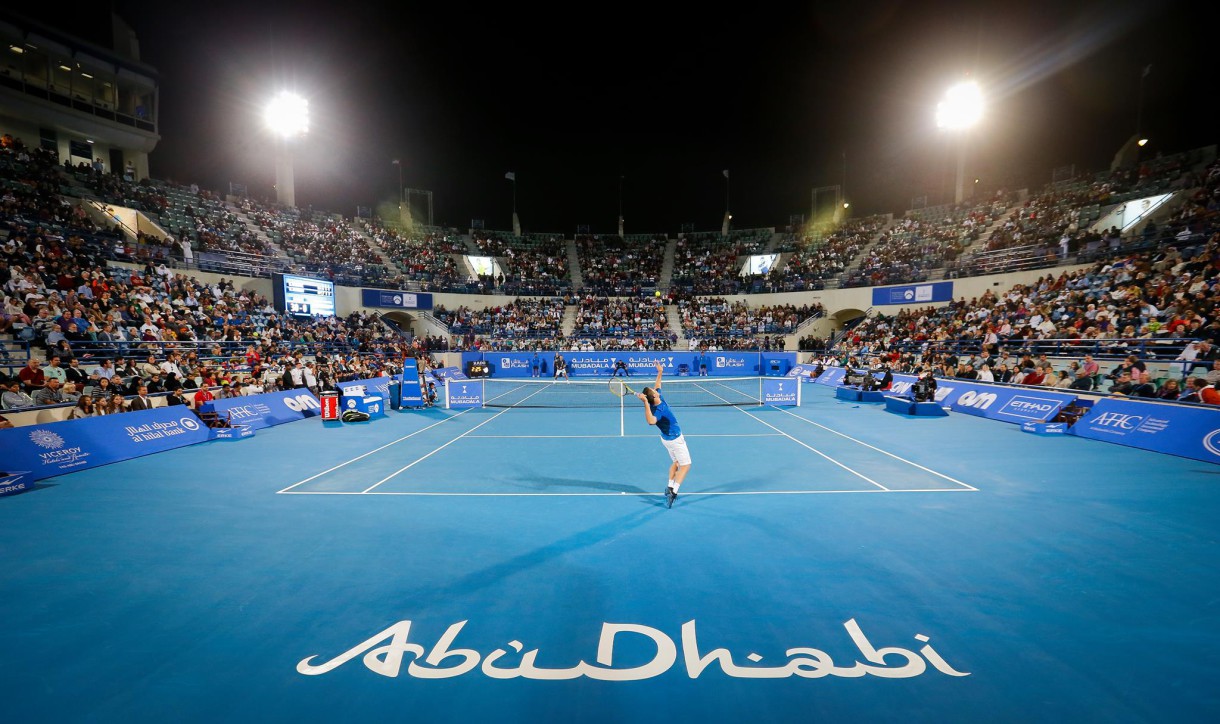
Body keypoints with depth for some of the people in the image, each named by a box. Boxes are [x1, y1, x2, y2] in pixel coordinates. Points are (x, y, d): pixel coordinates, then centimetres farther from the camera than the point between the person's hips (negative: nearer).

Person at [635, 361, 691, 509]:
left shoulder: (659, 399, -11)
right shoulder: (658, 410, -36)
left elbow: (657, 386, 11)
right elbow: (651, 421, -60)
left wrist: (660, 373, 11)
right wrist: (645, 403, -64)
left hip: (668, 439, 9)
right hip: (675, 439, -9)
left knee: (676, 462, 22)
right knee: (685, 465, -1)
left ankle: (670, 488, 24)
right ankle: (673, 491, -9)